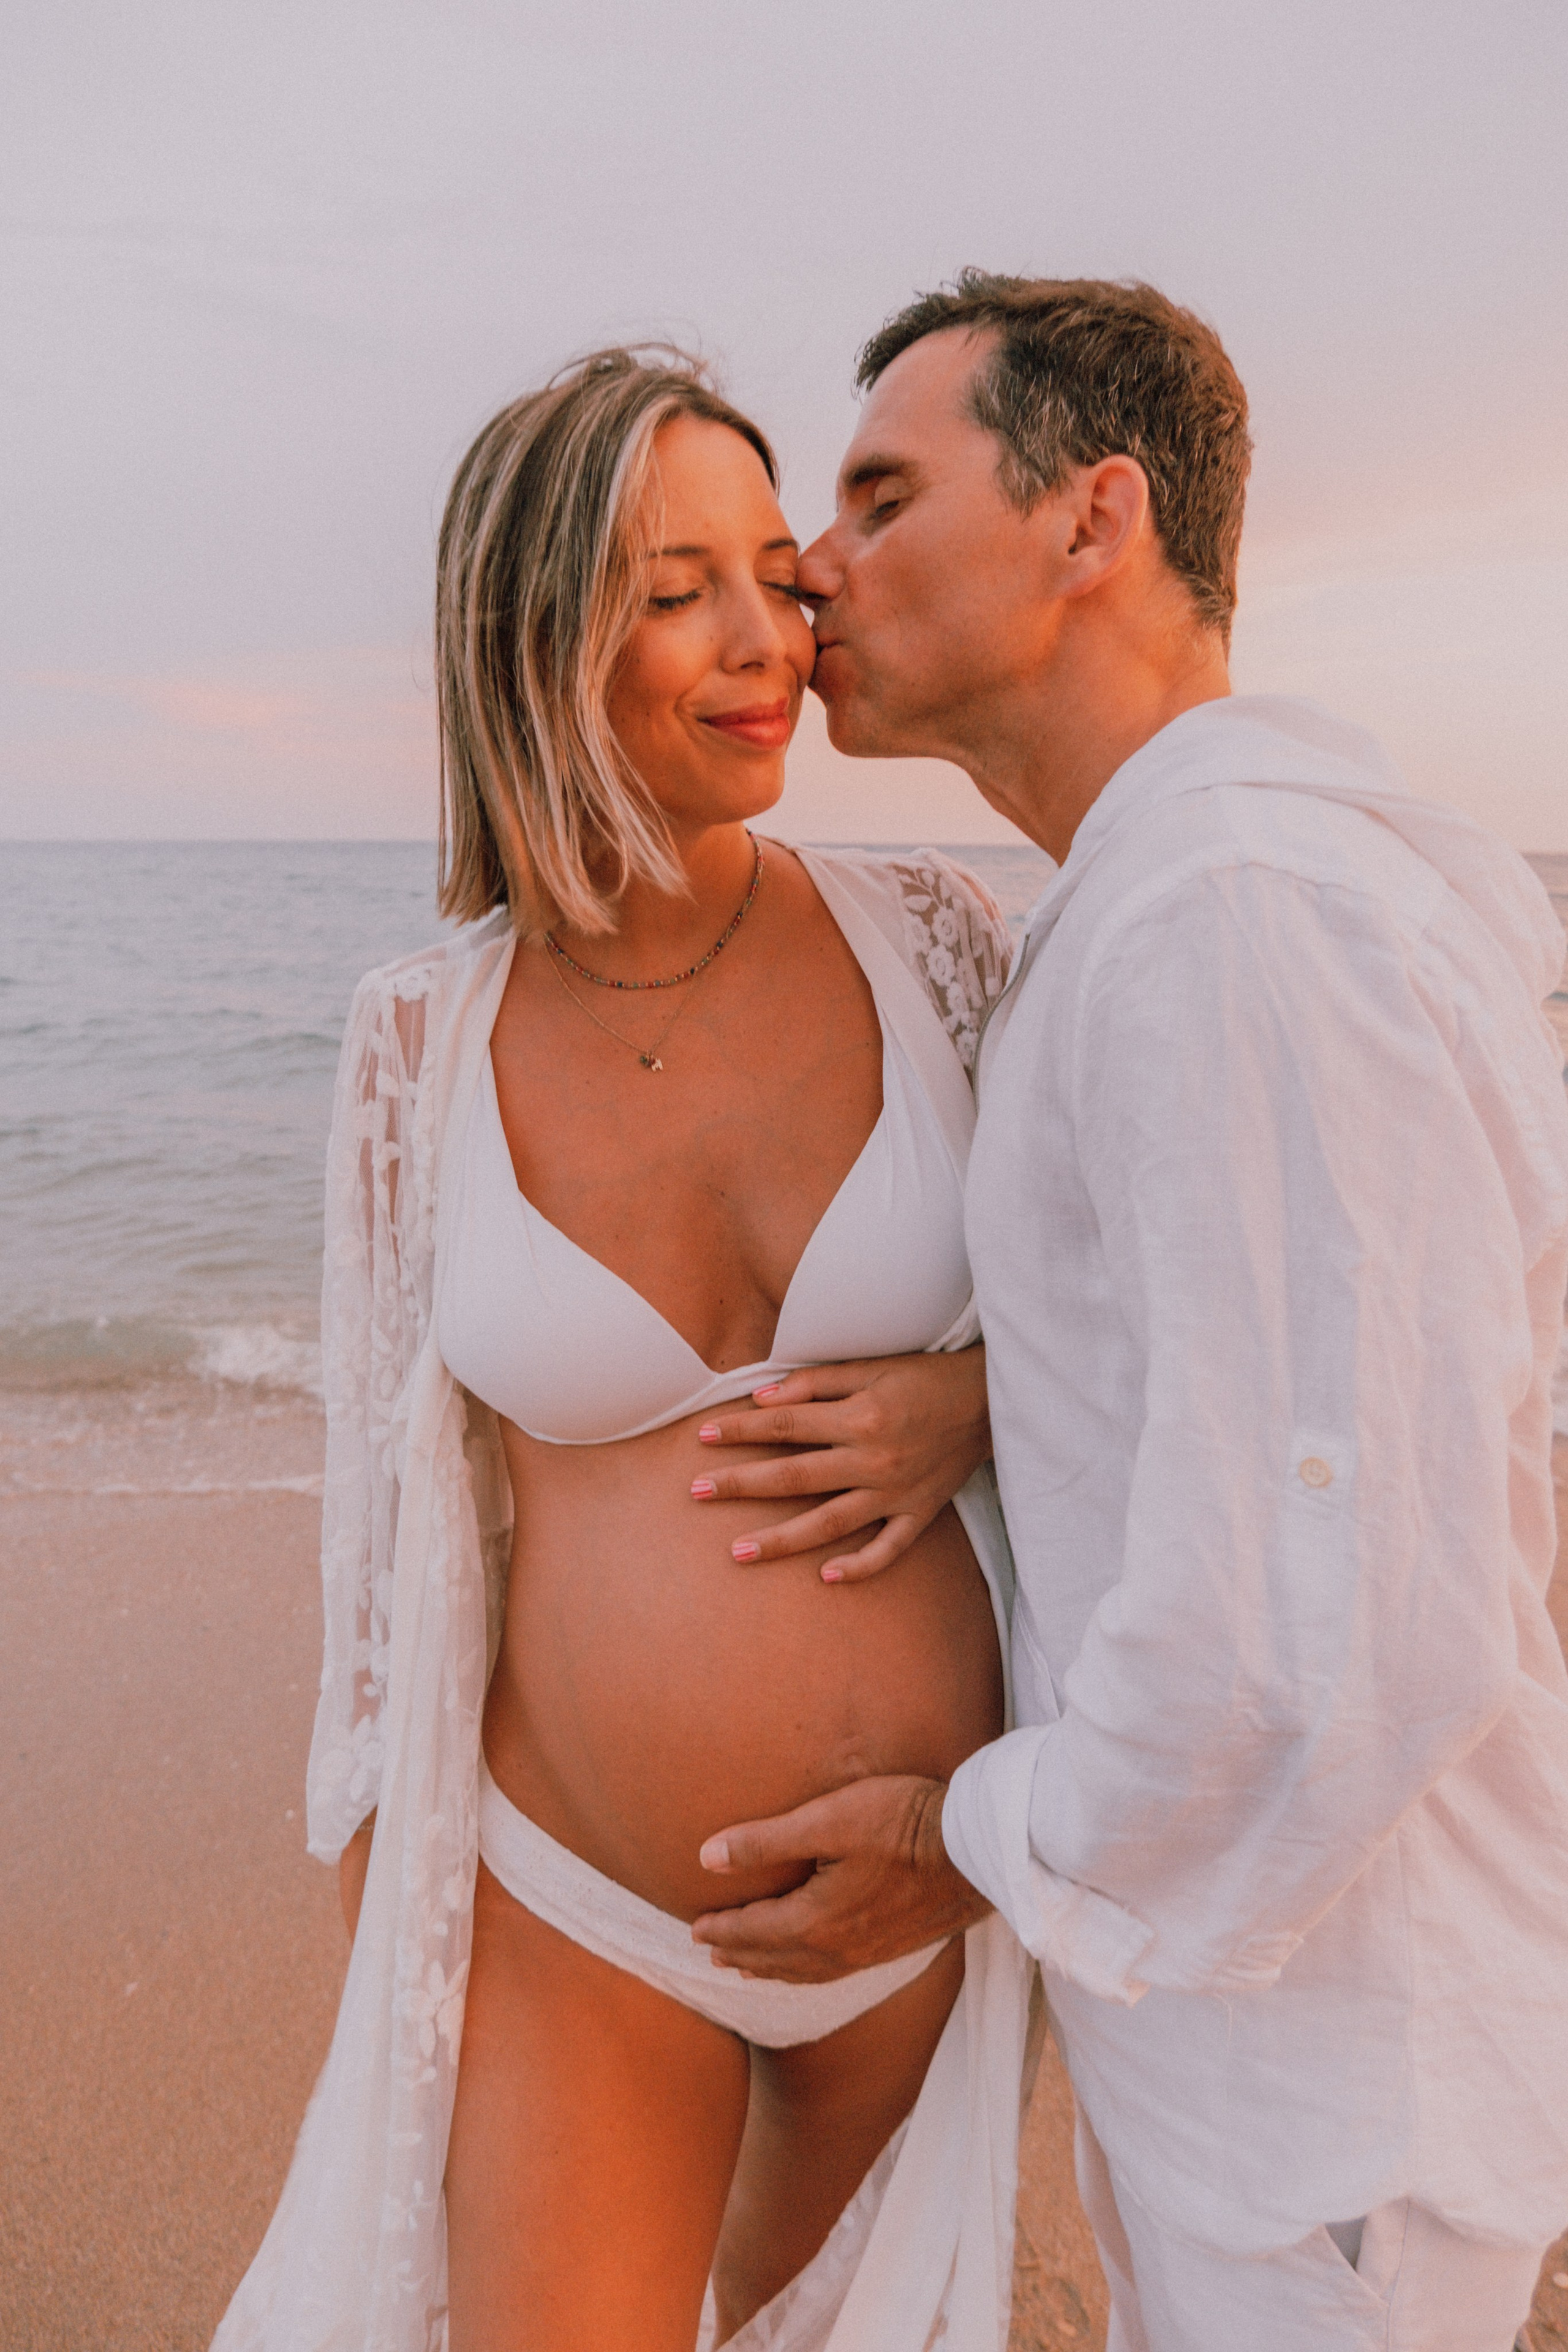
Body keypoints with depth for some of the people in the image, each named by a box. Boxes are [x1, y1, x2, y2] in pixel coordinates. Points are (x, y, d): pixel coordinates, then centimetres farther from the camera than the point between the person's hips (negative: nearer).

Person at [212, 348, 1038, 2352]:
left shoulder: (927, 939, -8)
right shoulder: (427, 1044, -9)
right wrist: (383, 2000, 4)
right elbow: (392, 1516, -1)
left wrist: (981, 1395, -16)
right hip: (574, 1918, -1)